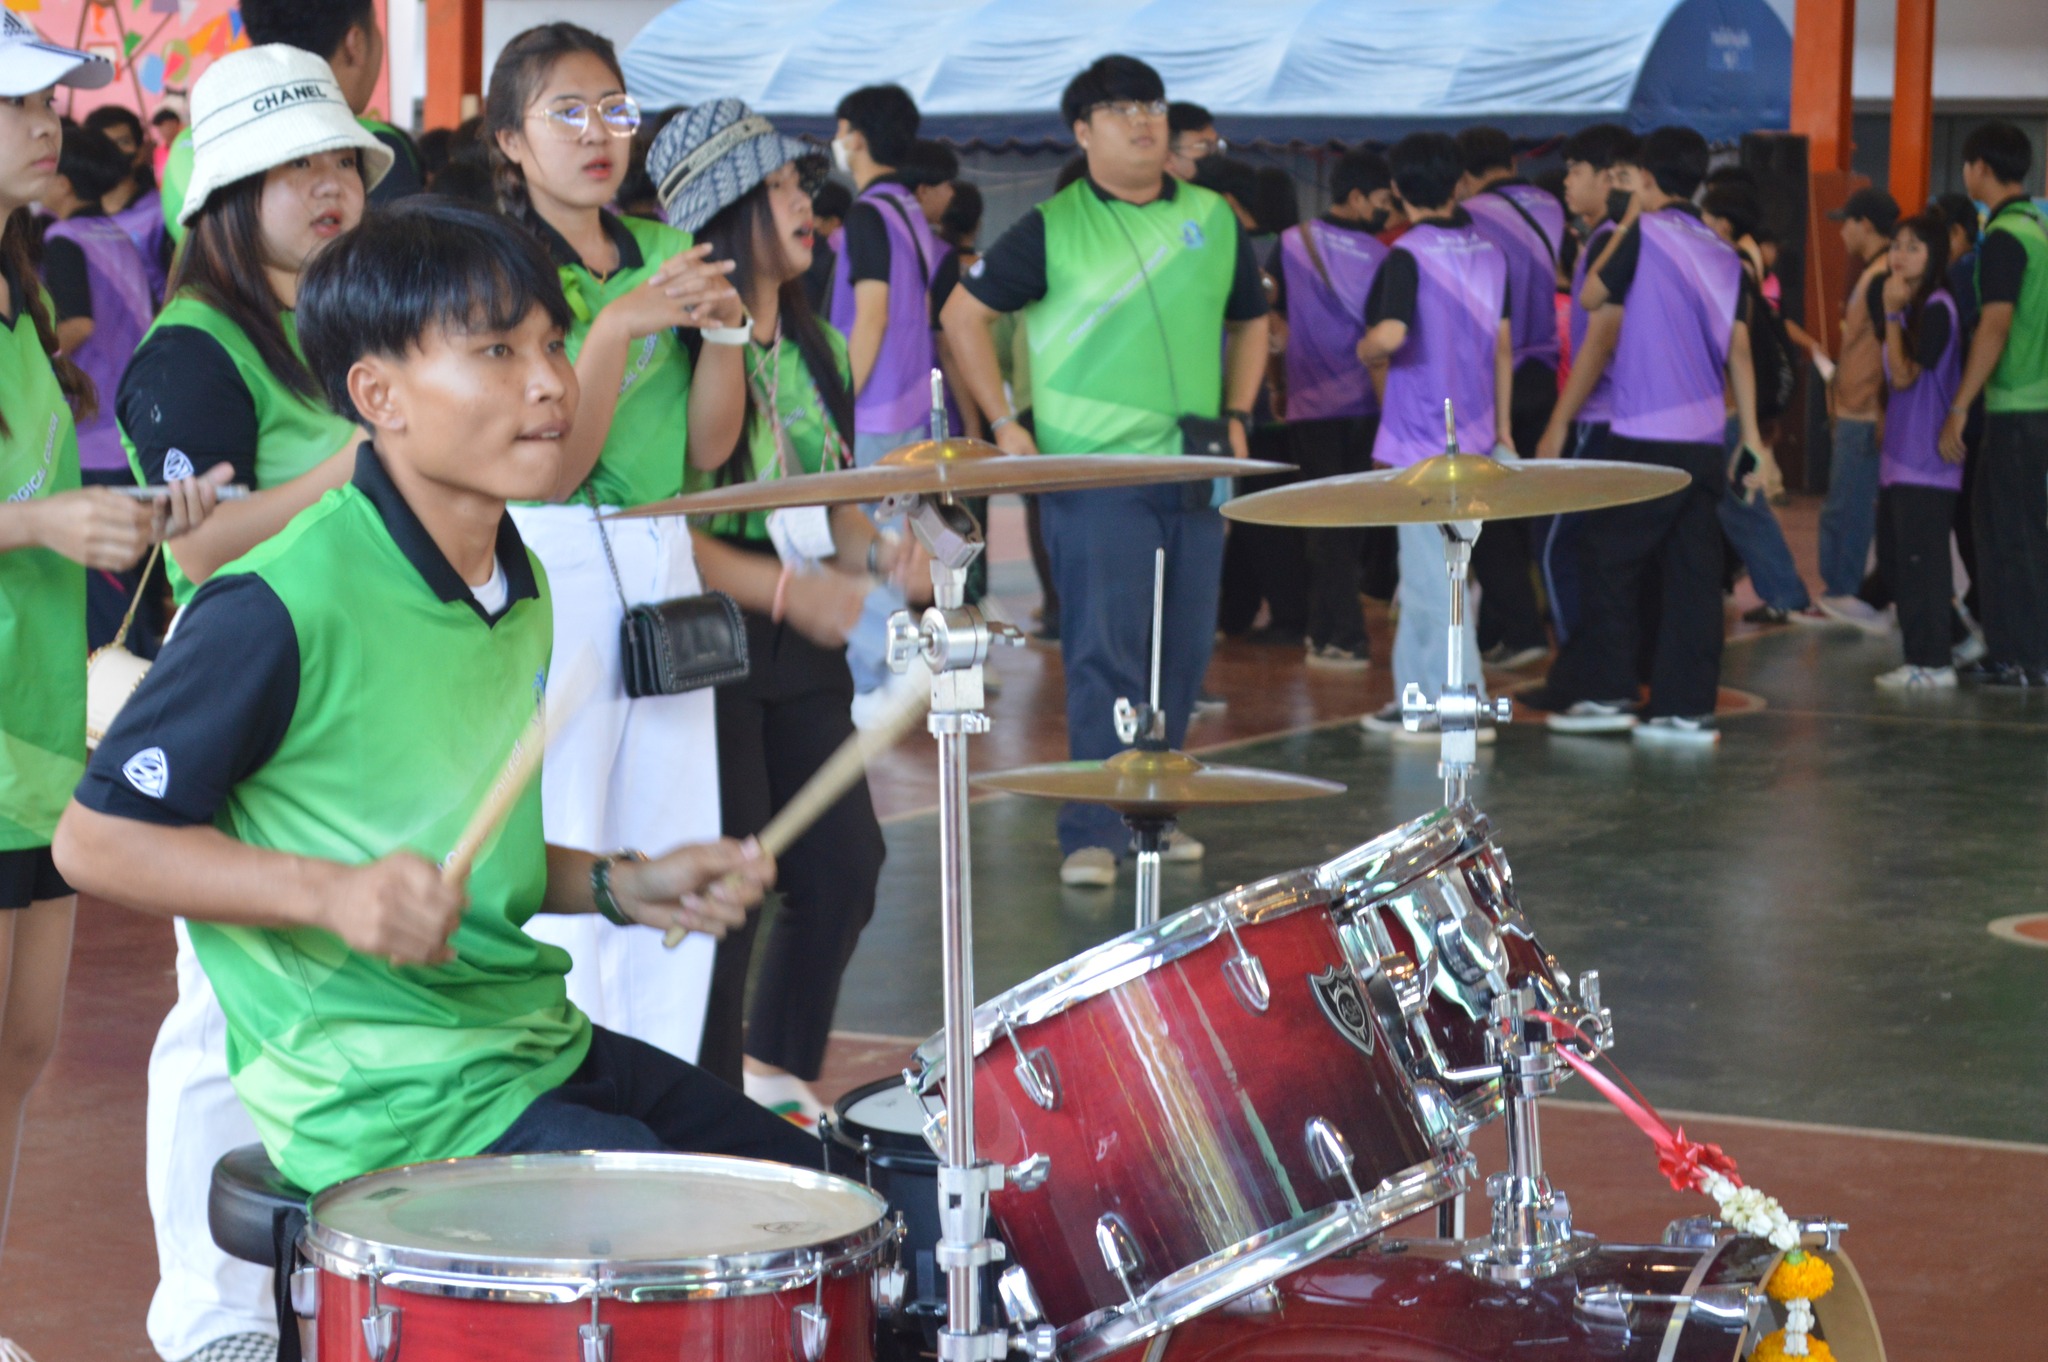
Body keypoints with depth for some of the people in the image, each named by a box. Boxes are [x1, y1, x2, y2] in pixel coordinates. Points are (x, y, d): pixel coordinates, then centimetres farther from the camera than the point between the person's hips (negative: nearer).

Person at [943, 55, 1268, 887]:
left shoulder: (1213, 220, 11)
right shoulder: (1053, 228, -2)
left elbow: (1249, 321, 23)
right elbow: (965, 314, 1)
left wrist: (1237, 416, 10)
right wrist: (1002, 424, -5)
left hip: (1195, 474, 5)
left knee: (1182, 656, 9)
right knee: (1105, 658, -9)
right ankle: (1093, 833, -6)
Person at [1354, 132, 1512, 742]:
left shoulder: (1409, 255, -13)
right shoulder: (1489, 252, 9)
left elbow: (1391, 333, -28)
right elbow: (1503, 347, 14)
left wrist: (1365, 350, -5)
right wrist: (1502, 429, 21)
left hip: (1422, 439, -7)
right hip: (1473, 437, 7)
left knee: (1434, 576, -2)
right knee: (1425, 571, 15)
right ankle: (1415, 695, 19)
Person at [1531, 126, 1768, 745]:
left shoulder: (1643, 234, -6)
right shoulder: (1724, 254, 11)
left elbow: (1592, 298, 6)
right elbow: (1739, 349, 11)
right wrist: (1751, 434, 13)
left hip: (1645, 437, -6)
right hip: (1706, 439, 6)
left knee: (1608, 559, 4)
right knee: (1693, 572, 4)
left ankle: (1605, 694, 3)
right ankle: (1686, 709, 3)